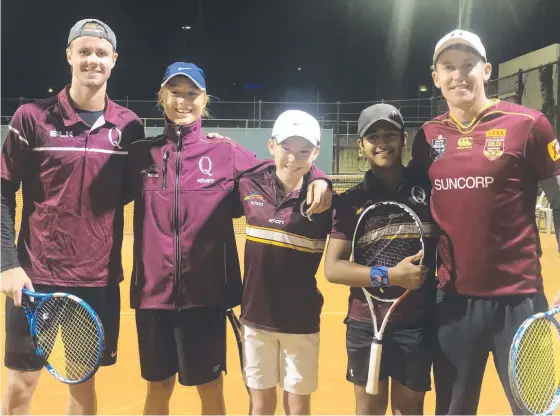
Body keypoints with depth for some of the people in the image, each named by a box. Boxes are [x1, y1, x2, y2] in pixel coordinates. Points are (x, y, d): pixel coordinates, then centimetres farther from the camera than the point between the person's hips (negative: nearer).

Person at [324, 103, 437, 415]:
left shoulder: (429, 189, -2)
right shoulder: (350, 201, -1)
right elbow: (333, 268, -6)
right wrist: (390, 275, -17)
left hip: (418, 323, 0)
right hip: (366, 323, 0)